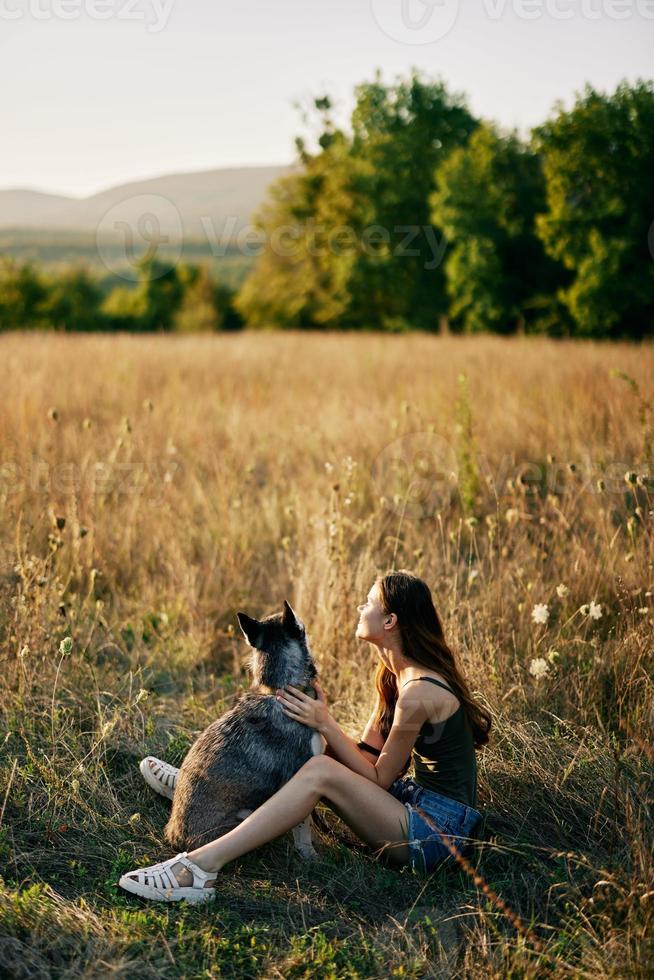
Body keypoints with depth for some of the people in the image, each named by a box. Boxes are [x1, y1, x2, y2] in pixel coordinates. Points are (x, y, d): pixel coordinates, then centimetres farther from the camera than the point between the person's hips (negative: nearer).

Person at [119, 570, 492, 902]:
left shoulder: (418, 694, -21)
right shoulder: (393, 675, 9)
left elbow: (378, 778, -13)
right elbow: (367, 756, 8)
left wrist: (325, 724, -12)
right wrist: (322, 718, -6)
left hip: (440, 832, -10)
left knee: (320, 772, -25)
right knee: (316, 761, 6)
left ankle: (200, 867, -28)